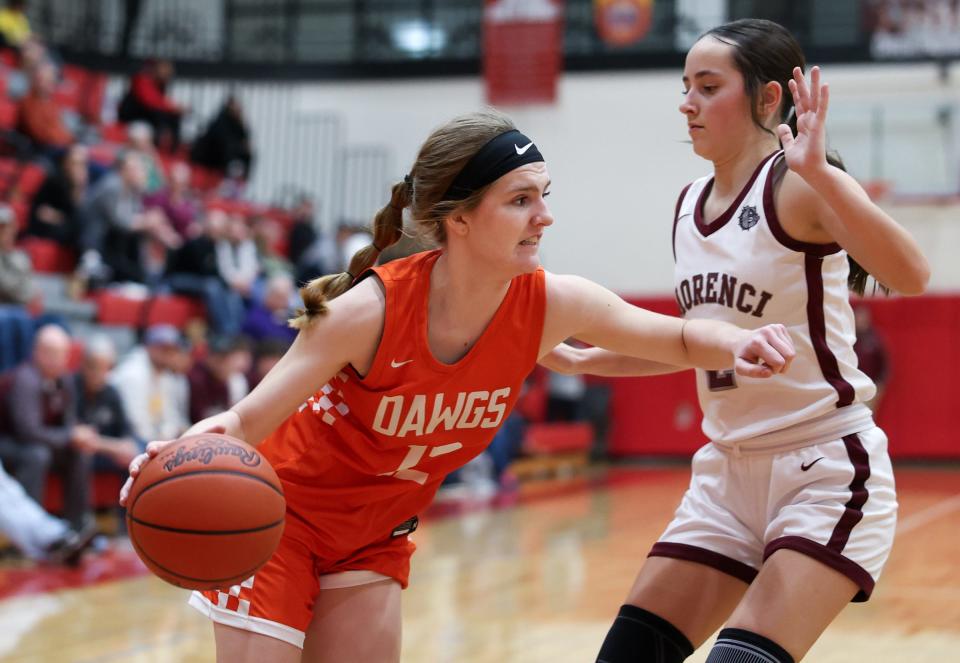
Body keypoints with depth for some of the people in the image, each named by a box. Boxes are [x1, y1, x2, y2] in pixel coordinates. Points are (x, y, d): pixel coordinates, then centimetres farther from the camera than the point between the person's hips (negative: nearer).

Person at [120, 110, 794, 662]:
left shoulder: (552, 304, -19)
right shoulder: (372, 310, -32)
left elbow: (680, 337, -4)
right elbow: (248, 422, -29)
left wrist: (736, 345, -27)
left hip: (376, 535, 5)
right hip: (279, 515, -4)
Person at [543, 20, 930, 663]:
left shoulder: (797, 186, -14)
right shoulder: (690, 205, 8)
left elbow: (910, 274, -32)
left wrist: (819, 171, -41)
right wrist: (583, 361, 19)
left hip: (826, 470, -8)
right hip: (727, 470, 8)